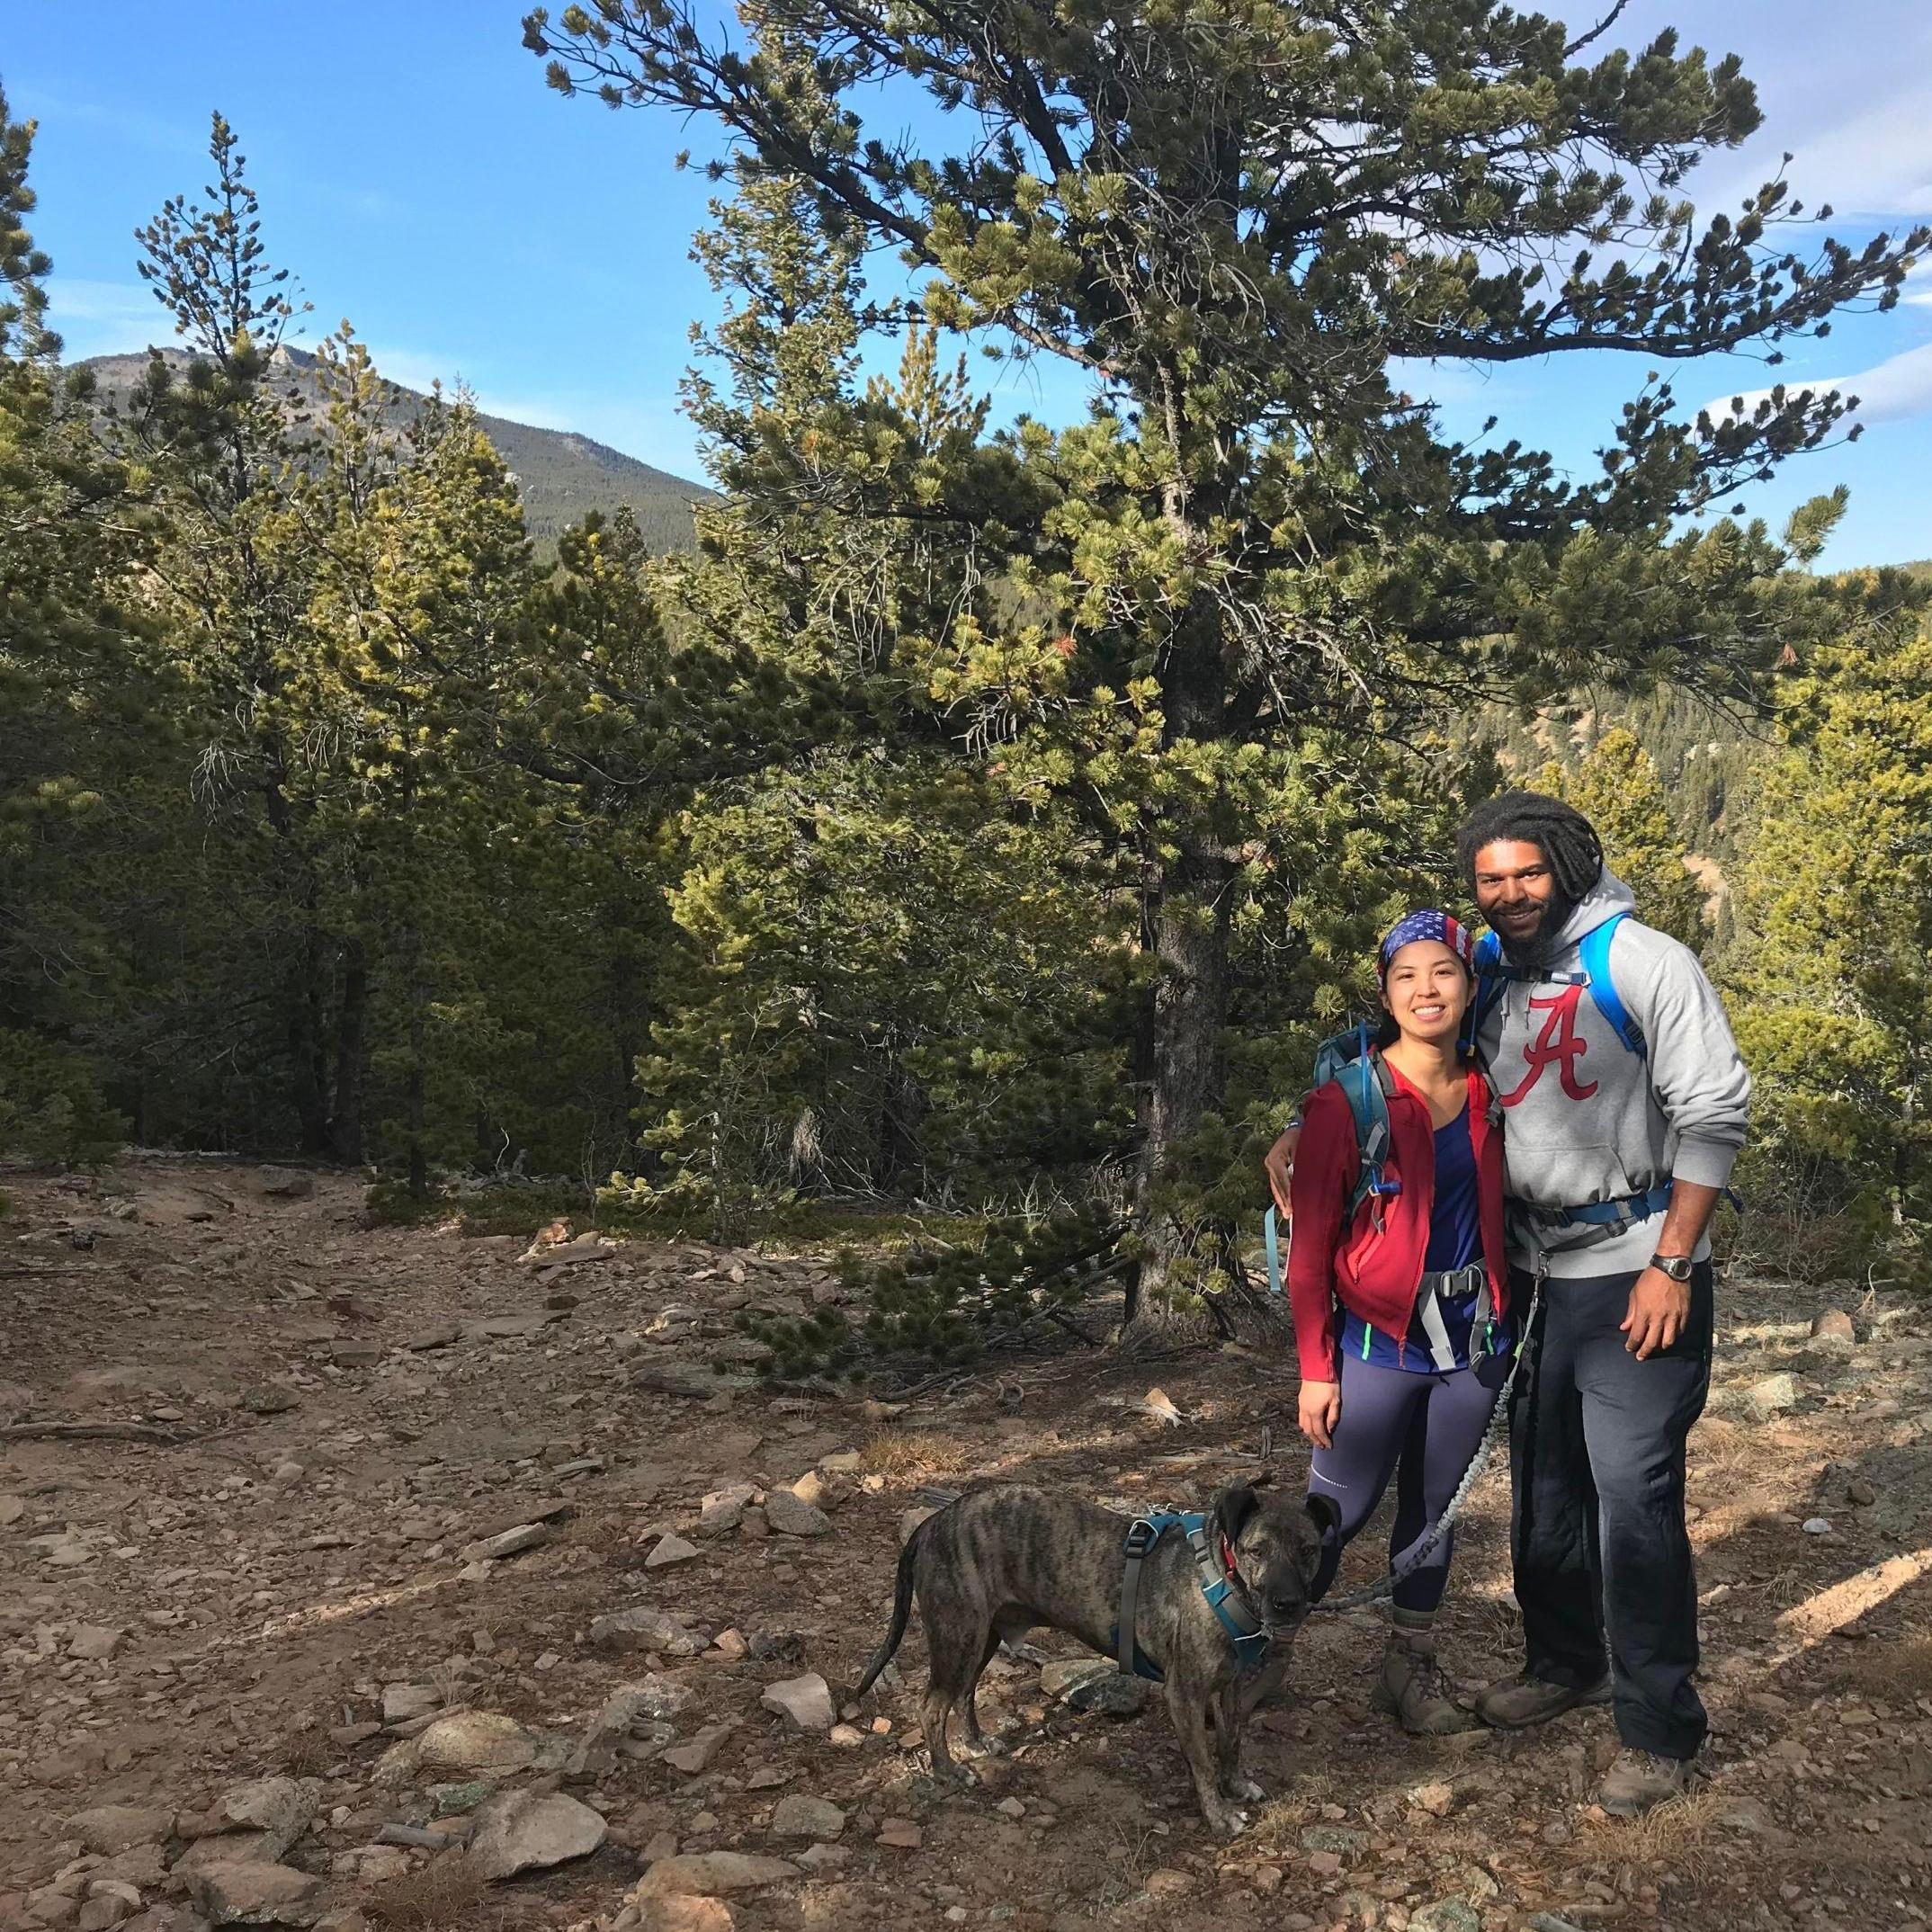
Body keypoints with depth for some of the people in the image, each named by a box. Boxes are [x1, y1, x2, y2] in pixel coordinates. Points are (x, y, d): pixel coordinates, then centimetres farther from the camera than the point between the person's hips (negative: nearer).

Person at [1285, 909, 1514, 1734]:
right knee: (1336, 1510, 0)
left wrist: (1510, 1322, 4)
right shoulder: (1345, 1100, -11)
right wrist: (1315, 1370, -10)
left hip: (1474, 1337, 5)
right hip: (1379, 1340, -4)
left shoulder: (1485, 1093, 3)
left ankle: (1410, 1666, 30)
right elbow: (1310, 1247, -9)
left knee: (1436, 1507, 15)